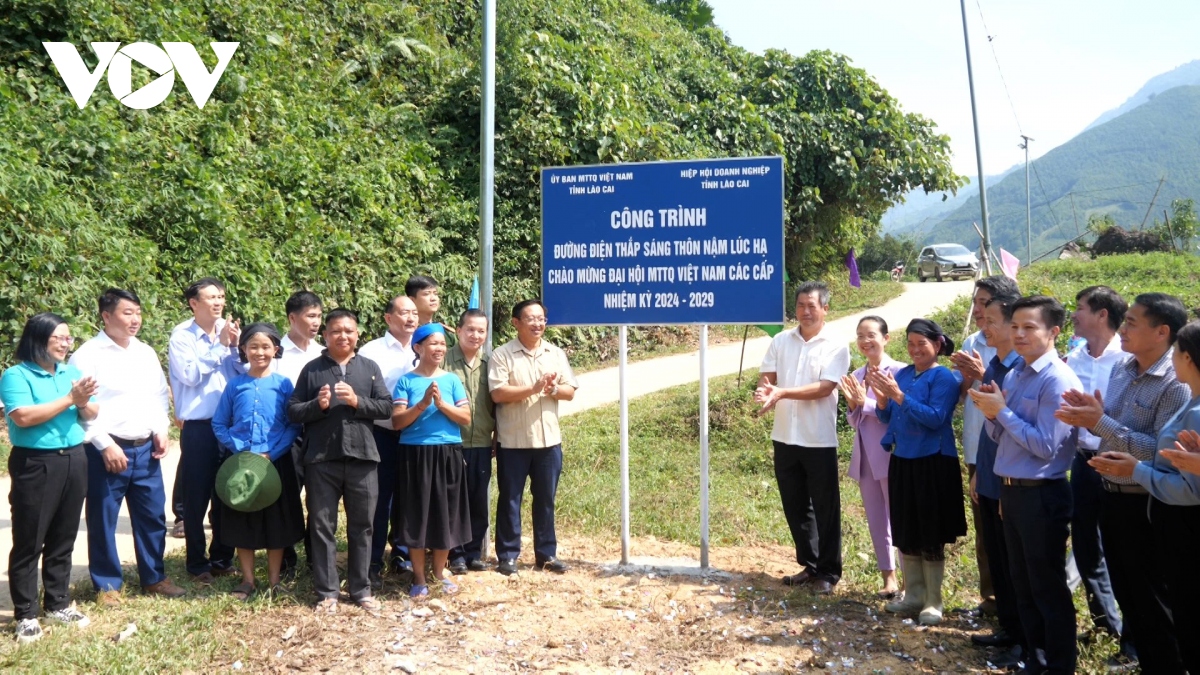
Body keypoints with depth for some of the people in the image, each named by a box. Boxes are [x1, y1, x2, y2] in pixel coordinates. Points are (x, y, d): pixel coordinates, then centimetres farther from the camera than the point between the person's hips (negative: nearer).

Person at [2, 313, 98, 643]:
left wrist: (83, 402, -14)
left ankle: (58, 603, 25)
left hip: (74, 461, 6)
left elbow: (93, 415, 8)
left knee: (64, 539, 13)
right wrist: (69, 399, -20)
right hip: (35, 464, -5)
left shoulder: (72, 372, 10)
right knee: (29, 541, 2)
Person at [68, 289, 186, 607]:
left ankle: (154, 578, 25)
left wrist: (161, 430, 4)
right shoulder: (87, 355, -7)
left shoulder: (146, 353, 12)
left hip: (146, 449, 6)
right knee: (103, 521, 5)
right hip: (107, 451, -5)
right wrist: (105, 444, -16)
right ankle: (107, 585, 20)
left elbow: (160, 395, 18)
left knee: (153, 516, 11)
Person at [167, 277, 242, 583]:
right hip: (198, 426, -3)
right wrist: (220, 346, -13)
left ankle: (222, 558, 26)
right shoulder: (182, 335, -5)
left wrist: (235, 347, -11)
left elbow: (243, 372, 4)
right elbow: (190, 374, -16)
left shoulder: (229, 330, 5)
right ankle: (197, 563, 19)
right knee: (196, 497, 5)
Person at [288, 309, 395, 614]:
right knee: (322, 527, 6)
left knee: (361, 526, 9)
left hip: (362, 457, 1)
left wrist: (357, 401, -13)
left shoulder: (369, 367, 8)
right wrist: (317, 405, -15)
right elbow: (292, 411, 3)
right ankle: (327, 592, 16)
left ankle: (360, 589, 21)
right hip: (321, 459, -1)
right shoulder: (312, 369, 6)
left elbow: (386, 407, 2)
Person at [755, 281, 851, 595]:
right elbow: (766, 377, 3)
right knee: (795, 507, 14)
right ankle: (809, 565, 30)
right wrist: (765, 391, -21)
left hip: (819, 440, -4)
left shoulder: (836, 347, -6)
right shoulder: (780, 341, 7)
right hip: (785, 437, 5)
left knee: (825, 509, 5)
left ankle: (828, 572, 18)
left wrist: (783, 393, -26)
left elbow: (824, 388, -16)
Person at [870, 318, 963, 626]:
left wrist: (899, 395, -25)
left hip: (933, 463, -6)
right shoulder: (902, 374, 8)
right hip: (902, 461, 7)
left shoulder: (944, 377, -10)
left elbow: (936, 418, -21)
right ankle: (913, 594, 27)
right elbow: (887, 417, 9)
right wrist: (881, 396, -11)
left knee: (930, 536, 3)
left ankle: (933, 602, 16)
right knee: (906, 533, 14)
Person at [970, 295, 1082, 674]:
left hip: (1042, 496, -8)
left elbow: (1046, 446, -22)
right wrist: (990, 411, -7)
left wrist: (1002, 411, -17)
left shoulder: (1058, 380, -17)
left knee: (1048, 588, 6)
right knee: (1022, 584, 20)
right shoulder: (1013, 375, 8)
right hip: (1010, 490, 8)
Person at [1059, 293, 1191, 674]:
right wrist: (1087, 417, -8)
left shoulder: (1176, 385, -20)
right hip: (1111, 497, 8)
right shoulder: (1121, 369, 5)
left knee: (1153, 602, 9)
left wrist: (1101, 422, -27)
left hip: (1143, 506, -8)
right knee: (1126, 595, 20)